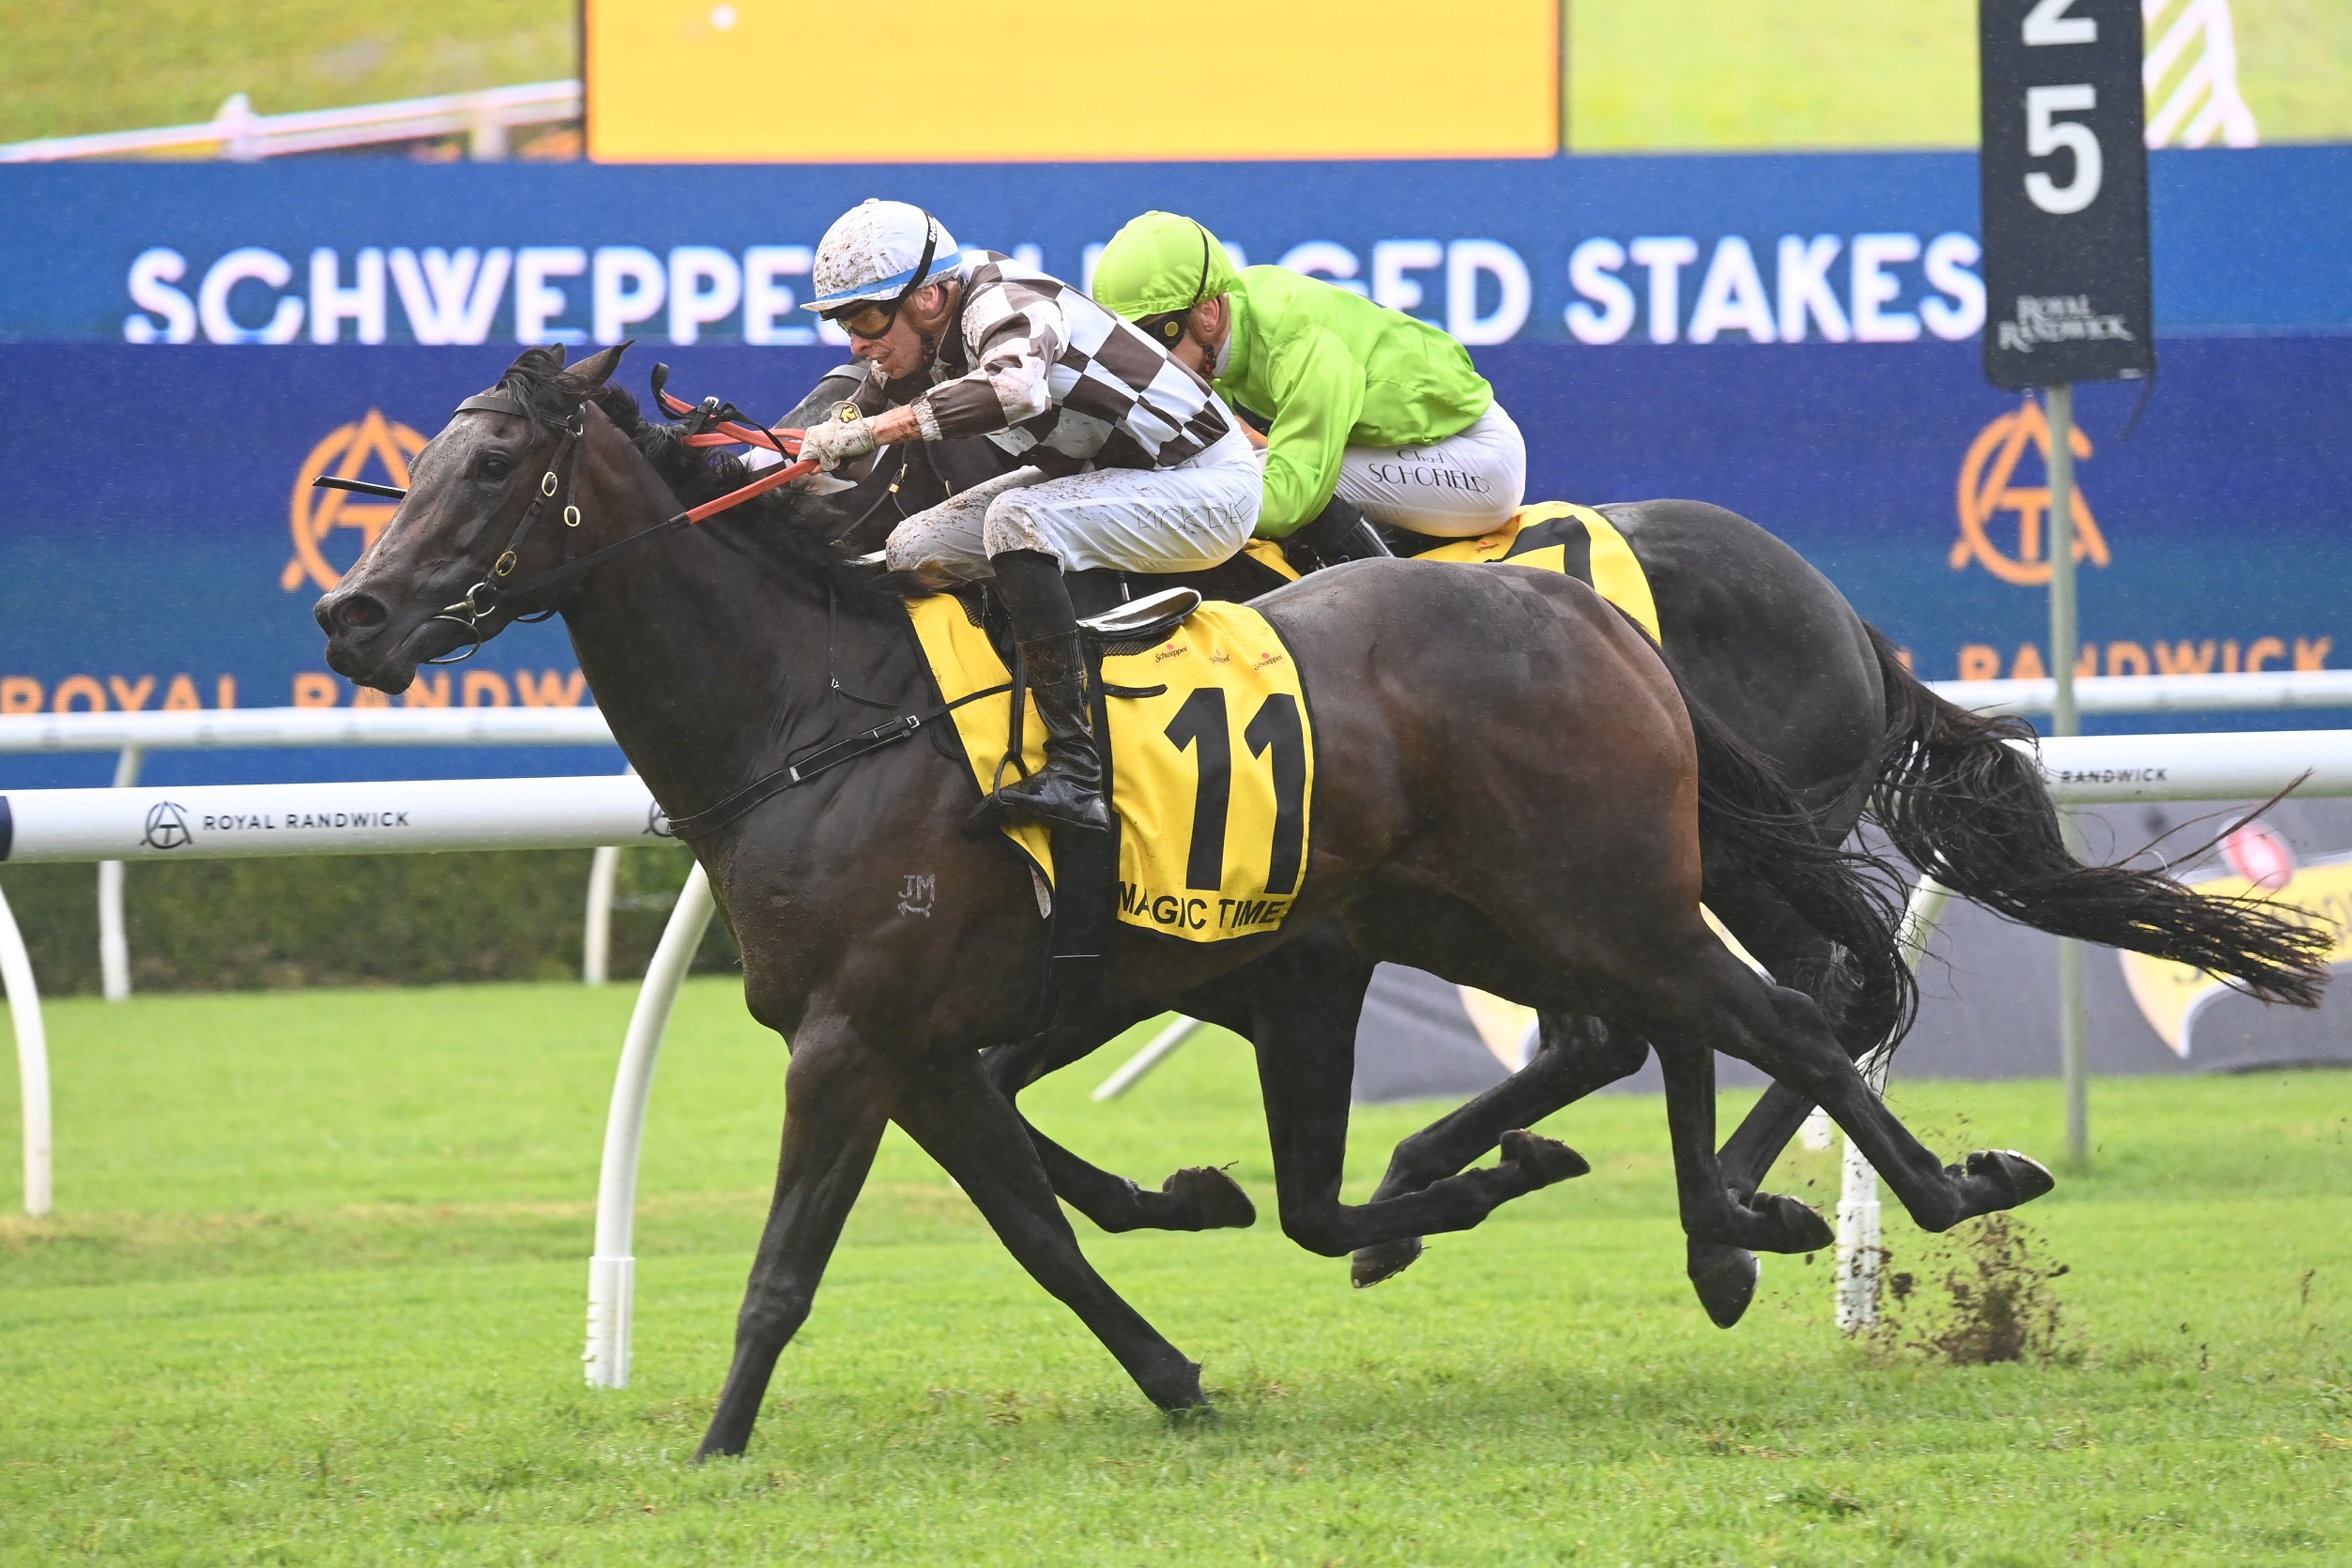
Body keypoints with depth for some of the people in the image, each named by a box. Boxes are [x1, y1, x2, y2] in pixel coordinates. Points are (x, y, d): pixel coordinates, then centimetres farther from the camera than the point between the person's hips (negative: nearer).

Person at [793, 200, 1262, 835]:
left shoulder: (1003, 304, -26)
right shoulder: (924, 337, 1)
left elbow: (1019, 385, -48)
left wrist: (871, 427, -47)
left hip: (1209, 487, -10)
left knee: (1016, 519, -33)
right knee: (916, 550, 1)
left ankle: (1077, 774, -37)